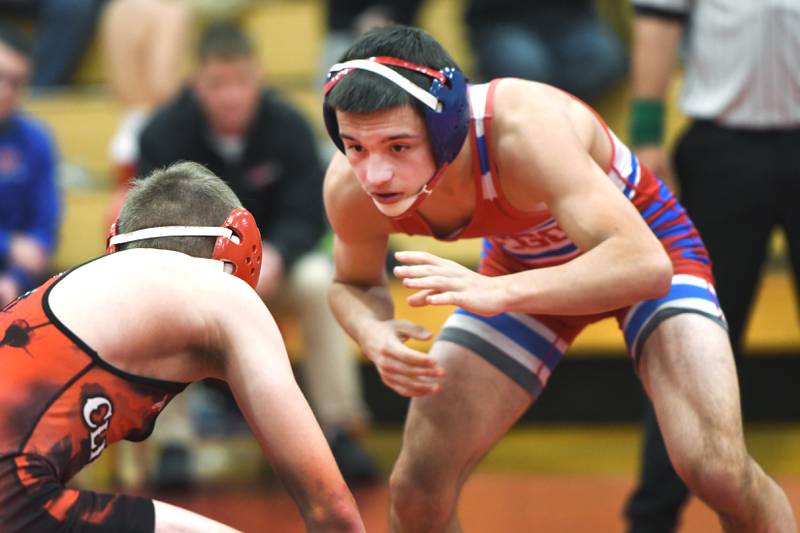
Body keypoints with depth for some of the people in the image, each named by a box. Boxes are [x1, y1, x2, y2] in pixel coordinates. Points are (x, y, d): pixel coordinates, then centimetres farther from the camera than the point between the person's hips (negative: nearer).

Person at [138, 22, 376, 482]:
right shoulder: (165, 133, -15)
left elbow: (308, 216, -16)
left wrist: (273, 256, -39)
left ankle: (341, 430, -23)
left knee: (318, 281, -32)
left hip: (272, 260, 1)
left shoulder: (289, 127, -13)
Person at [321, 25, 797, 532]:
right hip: (522, 264, 5)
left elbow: (644, 266, -49)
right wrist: (373, 333, -27)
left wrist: (501, 293, -62)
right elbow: (355, 283, -3)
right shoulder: (350, 190, -25)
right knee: (417, 489, -4)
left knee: (720, 473, -24)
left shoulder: (525, 128, -42)